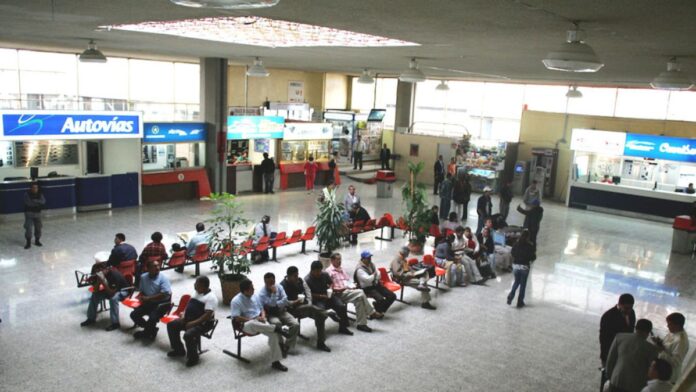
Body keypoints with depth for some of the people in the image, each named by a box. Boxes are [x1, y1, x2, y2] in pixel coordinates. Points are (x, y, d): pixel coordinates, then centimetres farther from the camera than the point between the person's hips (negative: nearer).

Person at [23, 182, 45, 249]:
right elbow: (29, 203, -21)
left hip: (37, 213, 4)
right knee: (28, 228, -9)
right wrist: (38, 203, -16)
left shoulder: (40, 194, 1)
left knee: (38, 227, 8)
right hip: (29, 213, -4)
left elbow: (43, 202, -15)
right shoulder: (27, 194, -9)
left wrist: (35, 201, -24)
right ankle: (28, 243, -1)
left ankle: (37, 241, 23)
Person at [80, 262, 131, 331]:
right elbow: (95, 290, -11)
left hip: (123, 290, -8)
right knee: (95, 295, -5)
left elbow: (111, 293, -36)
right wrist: (98, 280, -27)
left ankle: (115, 323, -26)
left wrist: (103, 281, -41)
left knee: (113, 298, -35)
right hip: (110, 289, 8)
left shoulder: (115, 275, -34)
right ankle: (91, 318, 11)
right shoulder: (100, 274, -12)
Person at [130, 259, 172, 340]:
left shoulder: (163, 278, -14)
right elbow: (142, 291, 16)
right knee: (134, 315, -5)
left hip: (162, 303, -6)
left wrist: (148, 298, -19)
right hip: (148, 303, 6)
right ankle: (151, 329, 12)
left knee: (152, 318, -26)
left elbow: (164, 295, -20)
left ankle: (146, 333, 8)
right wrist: (142, 298, -8)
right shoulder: (143, 277, 2)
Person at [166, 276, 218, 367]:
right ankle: (178, 350, 17)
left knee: (188, 335, -32)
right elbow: (189, 305, 19)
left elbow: (208, 315, -25)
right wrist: (183, 317, 3)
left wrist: (193, 323, -28)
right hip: (188, 320, 10)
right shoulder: (196, 293, 11)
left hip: (203, 323, -10)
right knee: (171, 325, 3)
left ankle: (193, 357, -7)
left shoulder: (211, 297, -18)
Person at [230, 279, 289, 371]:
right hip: (247, 324, -5)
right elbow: (237, 318, -14)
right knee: (253, 324, -44)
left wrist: (263, 317, -3)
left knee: (274, 334, -24)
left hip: (260, 321, 5)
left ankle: (275, 362, -19)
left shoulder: (255, 296, 13)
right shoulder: (236, 301, -6)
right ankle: (277, 328, -31)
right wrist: (253, 319, -17)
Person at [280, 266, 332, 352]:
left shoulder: (300, 281, 9)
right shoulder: (283, 285, -11)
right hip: (293, 309, -6)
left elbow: (308, 291, 12)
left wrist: (308, 302, -5)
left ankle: (321, 343, -9)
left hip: (305, 306, 6)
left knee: (320, 316, -16)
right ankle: (329, 314, -14)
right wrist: (294, 303, -30)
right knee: (311, 308, -35)